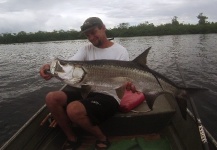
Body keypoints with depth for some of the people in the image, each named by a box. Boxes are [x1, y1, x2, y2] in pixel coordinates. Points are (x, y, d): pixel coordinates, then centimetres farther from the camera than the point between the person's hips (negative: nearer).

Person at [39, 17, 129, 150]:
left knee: (74, 109, -31)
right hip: (87, 92, 6)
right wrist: (51, 68, -30)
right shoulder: (87, 49, 8)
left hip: (109, 97, -6)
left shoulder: (120, 51, -4)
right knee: (51, 98, -10)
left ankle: (102, 139, -3)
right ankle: (72, 138, 7)